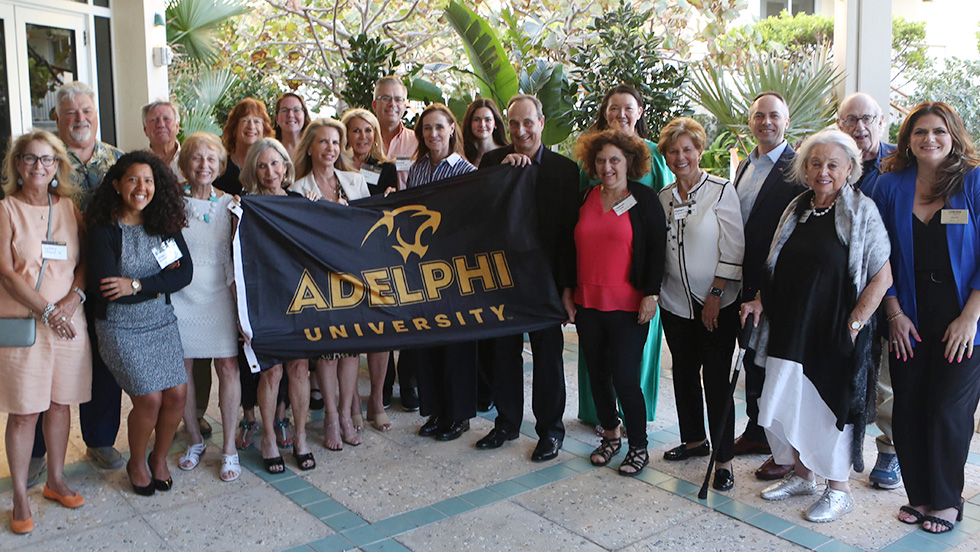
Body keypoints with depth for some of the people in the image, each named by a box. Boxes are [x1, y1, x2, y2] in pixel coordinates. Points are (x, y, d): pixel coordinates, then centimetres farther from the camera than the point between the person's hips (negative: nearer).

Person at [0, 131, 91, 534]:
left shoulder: (69, 207, 8)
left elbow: (86, 260, 8)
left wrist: (73, 298, -10)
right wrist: (46, 311, -17)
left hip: (68, 320, 4)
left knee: (60, 403, 12)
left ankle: (56, 481, 29)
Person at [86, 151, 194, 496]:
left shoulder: (164, 224, 3)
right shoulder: (103, 230, -10)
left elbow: (185, 272, -8)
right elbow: (104, 287, -17)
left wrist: (137, 285, -20)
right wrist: (160, 284, -11)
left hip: (162, 322, 4)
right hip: (121, 328, -4)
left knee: (177, 393, -3)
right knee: (150, 399, -9)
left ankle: (160, 458, 23)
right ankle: (137, 463, 19)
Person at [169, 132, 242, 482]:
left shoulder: (229, 204, 6)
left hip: (218, 294, 0)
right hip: (179, 294, 0)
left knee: (228, 367, -3)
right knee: (182, 368, 6)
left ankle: (229, 448, 9)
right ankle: (194, 439, 25)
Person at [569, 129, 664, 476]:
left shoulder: (644, 200, -3)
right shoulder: (584, 199, 9)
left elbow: (657, 249, -5)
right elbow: (572, 248, 14)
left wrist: (651, 294, -11)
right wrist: (567, 291, 10)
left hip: (628, 307, -5)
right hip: (587, 304, 5)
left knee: (624, 379, -5)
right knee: (597, 374, 13)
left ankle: (639, 446, 14)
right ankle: (610, 435, 32)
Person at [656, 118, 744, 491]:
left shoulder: (721, 190, -7)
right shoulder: (663, 197, 7)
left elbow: (733, 249, -9)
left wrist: (715, 296, -12)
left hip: (716, 304, -5)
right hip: (676, 302, 5)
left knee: (717, 380, -3)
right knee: (684, 373, 14)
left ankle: (723, 459, 7)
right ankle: (694, 440, 32)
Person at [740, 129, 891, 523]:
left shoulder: (862, 211, -7)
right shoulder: (797, 209, 9)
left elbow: (882, 276, -10)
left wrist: (855, 323, -15)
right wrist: (760, 301, 6)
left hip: (834, 334, -5)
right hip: (789, 328, 5)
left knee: (830, 408, 4)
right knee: (784, 405, 9)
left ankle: (838, 490, 23)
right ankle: (802, 476, 31)